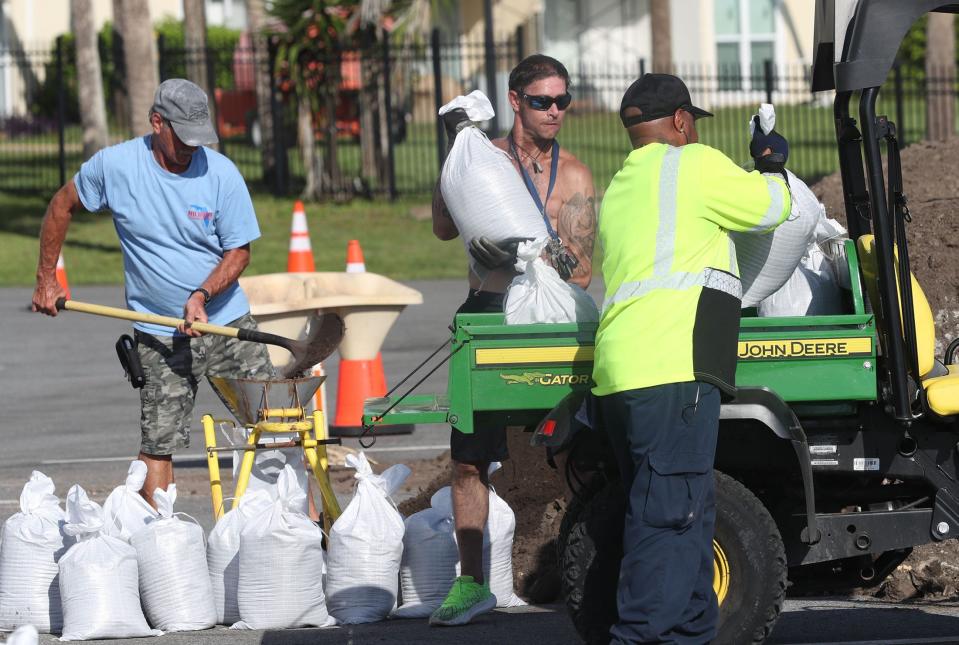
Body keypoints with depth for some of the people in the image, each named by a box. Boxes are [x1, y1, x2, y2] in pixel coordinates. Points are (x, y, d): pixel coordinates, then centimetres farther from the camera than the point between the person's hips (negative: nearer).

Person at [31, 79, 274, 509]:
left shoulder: (221, 173, -8)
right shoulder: (114, 166, -8)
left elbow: (239, 251, -3)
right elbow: (62, 206, 10)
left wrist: (202, 296, -20)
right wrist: (46, 279, 11)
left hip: (228, 324, 1)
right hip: (159, 338, -1)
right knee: (157, 445, -4)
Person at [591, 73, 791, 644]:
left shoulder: (620, 187, 25)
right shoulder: (693, 164, 0)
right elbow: (770, 206, 9)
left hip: (619, 374, 9)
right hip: (672, 370, -9)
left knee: (688, 514, 14)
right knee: (670, 516, -13)